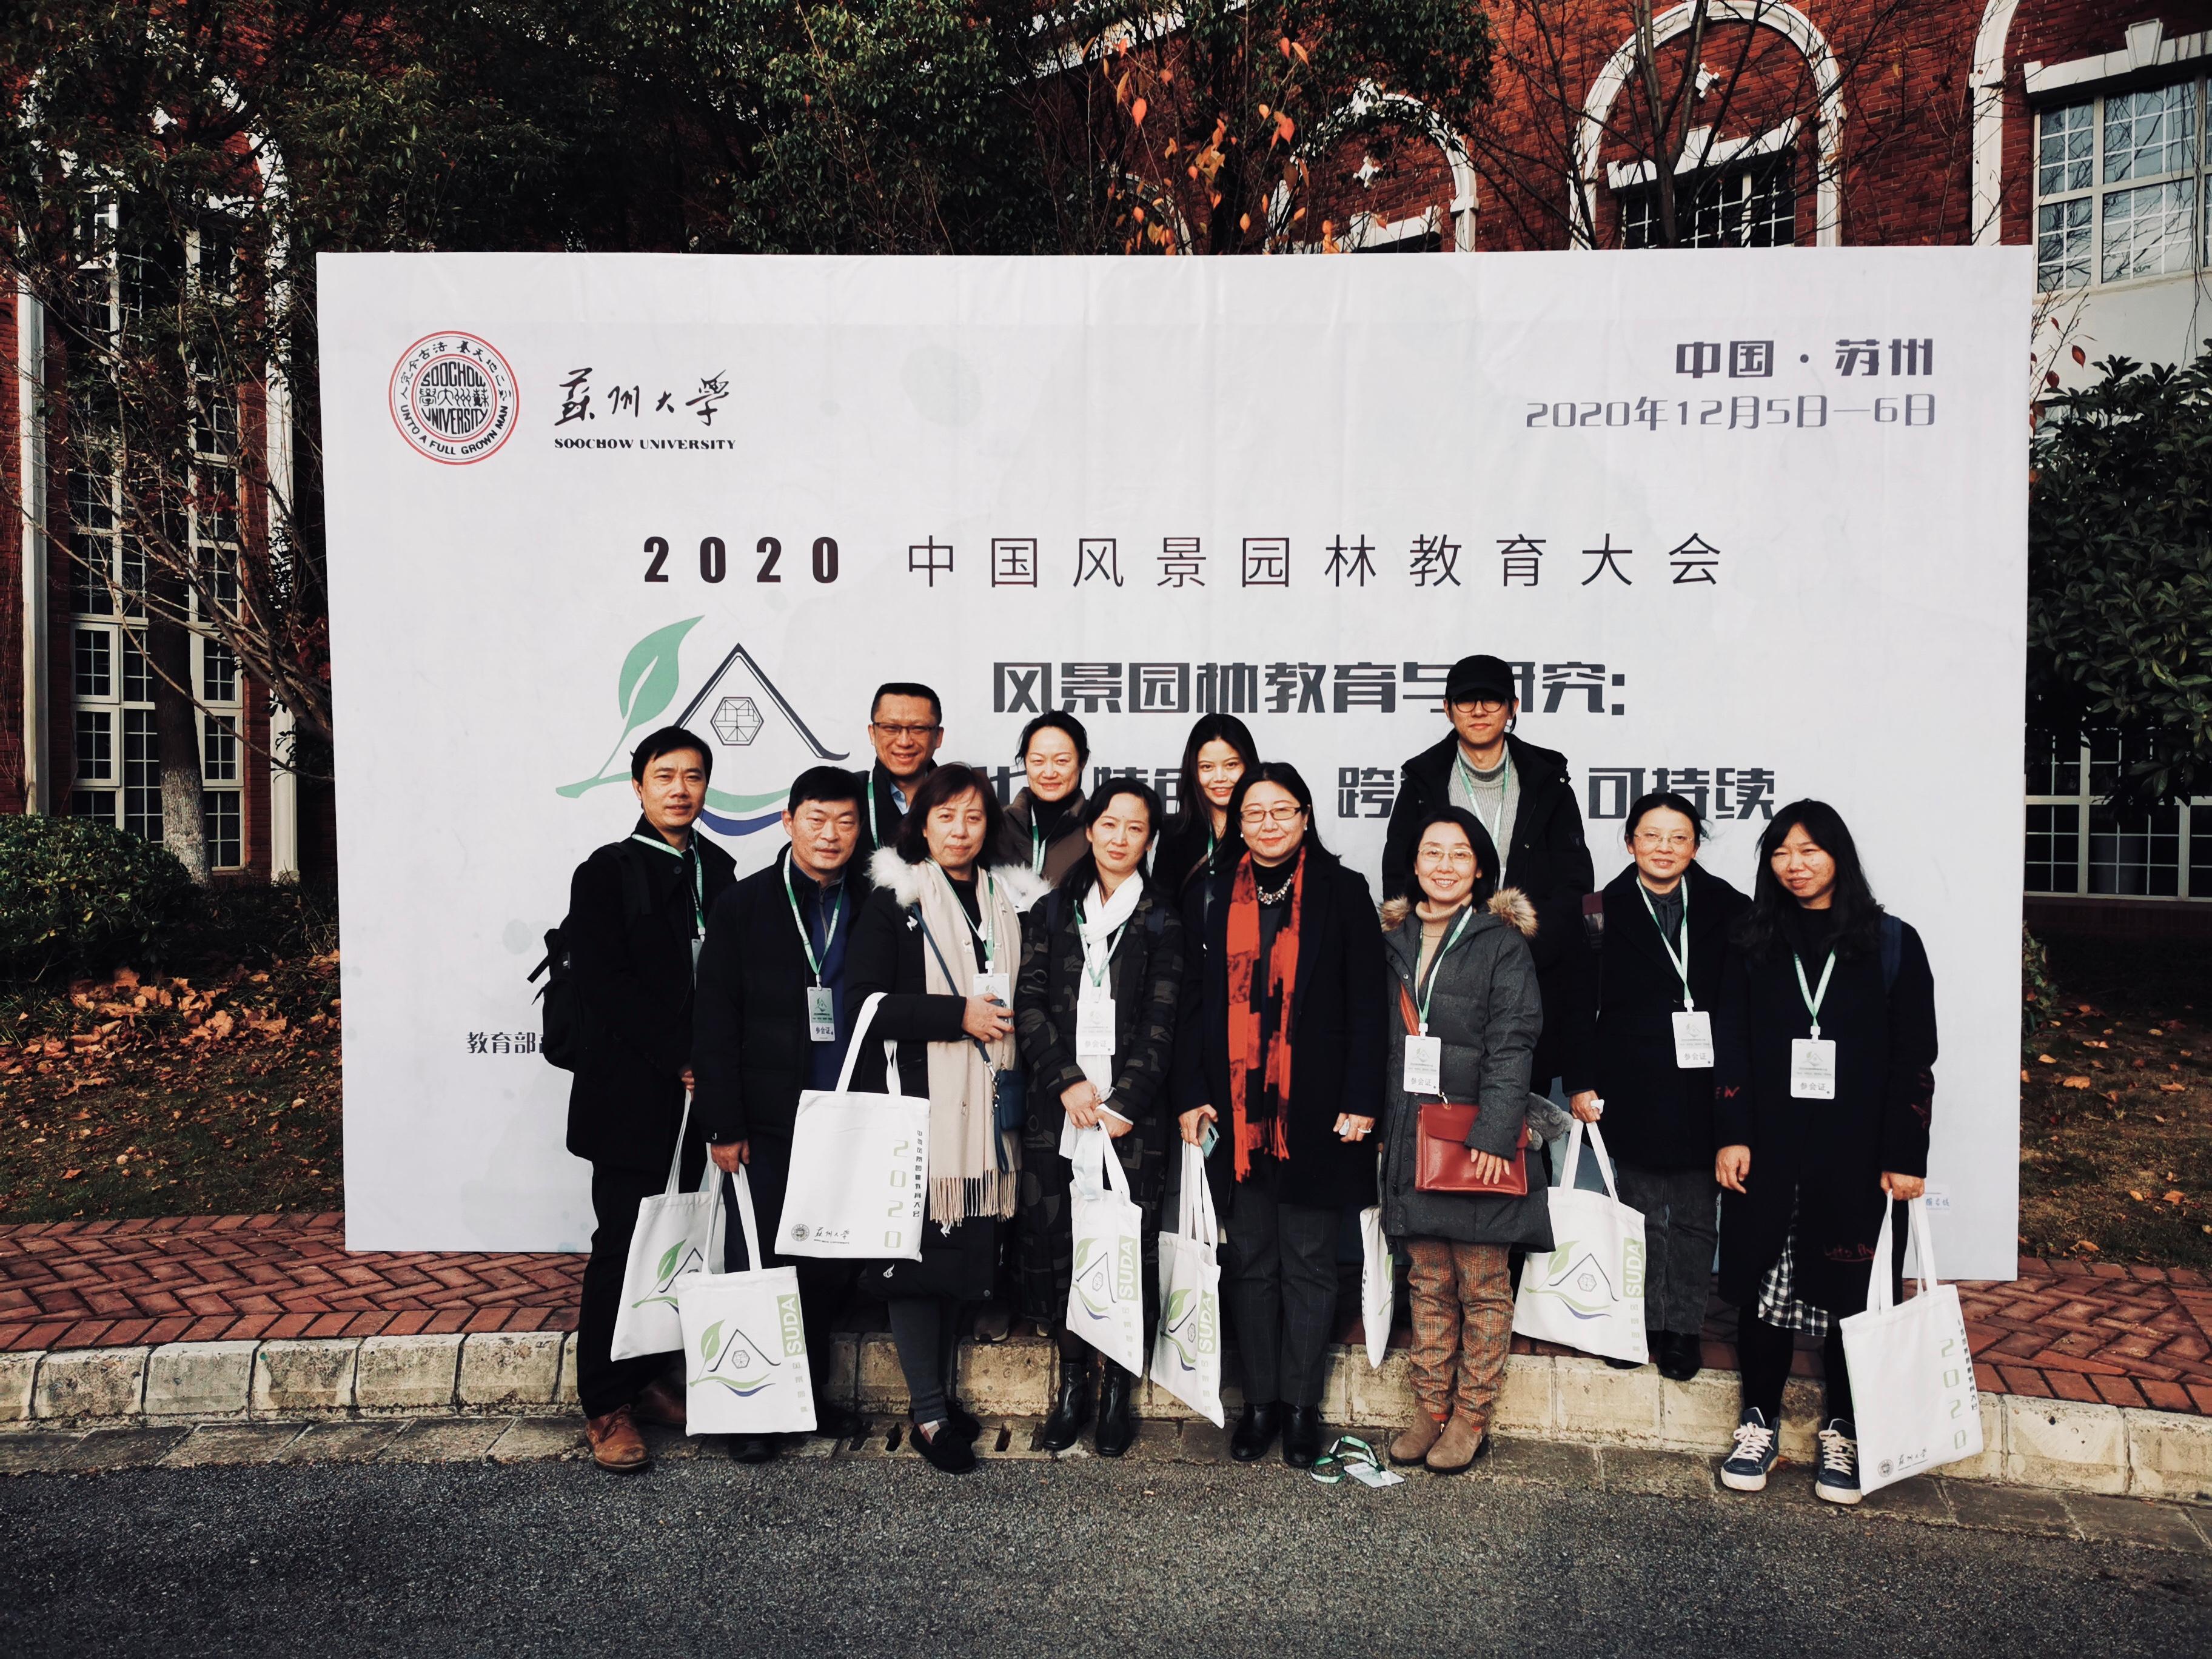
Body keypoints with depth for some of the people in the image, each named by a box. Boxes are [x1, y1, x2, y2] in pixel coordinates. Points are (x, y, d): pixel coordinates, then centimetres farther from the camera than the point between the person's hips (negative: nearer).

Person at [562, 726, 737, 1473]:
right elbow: (606, 986, -11)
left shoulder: (717, 871, 12)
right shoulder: (606, 874, -2)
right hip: (631, 1095, -4)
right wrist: (681, 1058, -13)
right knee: (623, 1244, -1)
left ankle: (648, 1378, 23)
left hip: (694, 1092, 5)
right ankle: (606, 1406, 9)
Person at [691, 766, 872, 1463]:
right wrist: (724, 1125, -7)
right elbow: (715, 1024, -2)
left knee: (828, 1268, 8)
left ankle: (809, 1395, 26)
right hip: (766, 1125, -2)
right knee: (758, 1266, 5)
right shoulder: (743, 907, 0)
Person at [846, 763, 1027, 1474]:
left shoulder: (1004, 903, 14)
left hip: (982, 1108, 5)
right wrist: (958, 1014, -15)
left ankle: (939, 1391, 25)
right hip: (915, 1103, -5)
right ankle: (929, 1415, 7)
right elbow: (865, 1002, -11)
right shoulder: (893, 902, -2)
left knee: (966, 1253, 9)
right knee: (917, 1252, -3)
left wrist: (1000, 1017, 4)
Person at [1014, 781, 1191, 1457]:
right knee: (1057, 1240, 3)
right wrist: (1067, 1082, -8)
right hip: (1056, 1105, 2)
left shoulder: (1162, 921, 5)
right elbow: (1030, 1003, 4)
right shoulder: (1053, 912, 12)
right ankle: (1073, 1381, 20)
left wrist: (1123, 1104, -11)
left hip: (1132, 1109, -2)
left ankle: (1119, 1388, 17)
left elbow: (1161, 1023, -2)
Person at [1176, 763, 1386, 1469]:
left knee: (1309, 1259, 7)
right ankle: (1260, 1399, 22)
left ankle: (1302, 1403, 20)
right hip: (1236, 1107, 2)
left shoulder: (1342, 891, 1)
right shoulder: (1210, 896, 7)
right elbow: (1191, 1004, 7)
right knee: (1249, 1258, 9)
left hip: (1315, 1107, -2)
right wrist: (1192, 1094, 0)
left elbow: (1366, 1004, -2)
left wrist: (1361, 1099, -7)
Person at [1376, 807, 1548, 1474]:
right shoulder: (1395, 940, 12)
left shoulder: (1502, 942, -2)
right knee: (1428, 1282, 11)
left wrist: (1493, 1132, -18)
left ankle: (1471, 1418, 14)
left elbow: (1512, 1043, -10)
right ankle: (1431, 1408, 21)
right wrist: (1377, 1121, 10)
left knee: (1483, 1285, 3)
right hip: (1412, 1137, 4)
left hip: (1478, 1140, -4)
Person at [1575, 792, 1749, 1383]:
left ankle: (1683, 1326, 26)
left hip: (1705, 1091, 1)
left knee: (1696, 1218, 11)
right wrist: (1582, 1082, -3)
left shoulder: (1728, 911, 1)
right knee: (1642, 1215, 11)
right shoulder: (1608, 912, -1)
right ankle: (1643, 1319, 26)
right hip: (1634, 1093, -1)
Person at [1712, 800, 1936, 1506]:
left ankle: (1842, 1435, 20)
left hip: (1857, 1155, -1)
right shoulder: (1755, 942, 6)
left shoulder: (1891, 943, 2)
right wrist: (1731, 1136, -5)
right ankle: (1760, 1423, 19)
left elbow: (1914, 1059, -1)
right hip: (1769, 1150, 1)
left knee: (1851, 1291, 5)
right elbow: (1730, 1046, 3)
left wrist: (1905, 1156, -6)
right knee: (1763, 1283, 5)